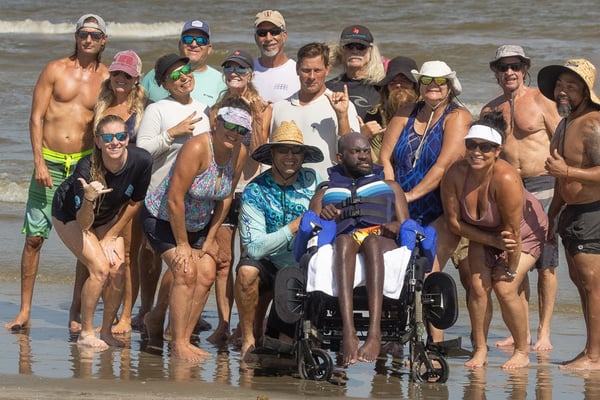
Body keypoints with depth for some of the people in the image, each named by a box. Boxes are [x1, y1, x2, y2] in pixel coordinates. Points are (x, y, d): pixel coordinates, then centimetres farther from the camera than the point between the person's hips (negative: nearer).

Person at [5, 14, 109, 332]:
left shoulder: (106, 79, 4)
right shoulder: (55, 70, 2)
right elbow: (36, 117, 0)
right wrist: (39, 162, -8)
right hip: (49, 162, 0)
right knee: (34, 237, -1)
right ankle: (24, 311, 7)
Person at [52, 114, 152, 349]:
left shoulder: (141, 161, -28)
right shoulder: (86, 168, -37)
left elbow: (135, 203, -9)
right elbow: (83, 224, -34)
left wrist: (111, 237, -4)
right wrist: (89, 199, -54)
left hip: (108, 218, 4)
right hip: (70, 215, -4)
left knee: (118, 270, -11)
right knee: (100, 268, -19)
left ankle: (106, 332, 6)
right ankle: (86, 333, -6)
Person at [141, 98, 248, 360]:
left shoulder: (239, 154, -9)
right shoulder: (197, 148, -30)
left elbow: (226, 198, 4)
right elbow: (174, 200, -28)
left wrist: (210, 238, 3)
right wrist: (182, 244, -20)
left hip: (197, 224, 7)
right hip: (163, 218, -7)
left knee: (207, 274, -7)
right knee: (186, 272, -19)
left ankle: (184, 339, 3)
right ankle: (177, 344, -14)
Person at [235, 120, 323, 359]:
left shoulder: (312, 182, 1)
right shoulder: (255, 191, -10)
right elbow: (255, 247, -19)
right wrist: (298, 225, -21)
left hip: (305, 266, 3)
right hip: (269, 266, -3)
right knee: (247, 271, -34)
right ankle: (249, 338, -17)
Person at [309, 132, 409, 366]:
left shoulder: (389, 187, 35)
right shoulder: (325, 194, 33)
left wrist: (397, 227, -3)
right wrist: (323, 219, -3)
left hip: (383, 243, 0)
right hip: (343, 247, 0)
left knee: (372, 241, -39)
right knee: (344, 240, -39)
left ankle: (375, 333, -56)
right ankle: (348, 333, -58)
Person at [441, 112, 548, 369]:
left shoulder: (506, 179, -39)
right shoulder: (455, 174, -25)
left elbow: (512, 231, -30)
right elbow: (454, 222, -13)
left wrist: (511, 271, -21)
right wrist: (494, 241, -19)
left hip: (526, 230, -4)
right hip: (482, 232, 4)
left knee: (504, 288, -16)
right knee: (478, 286, -11)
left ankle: (522, 352, 2)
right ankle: (480, 351, 4)